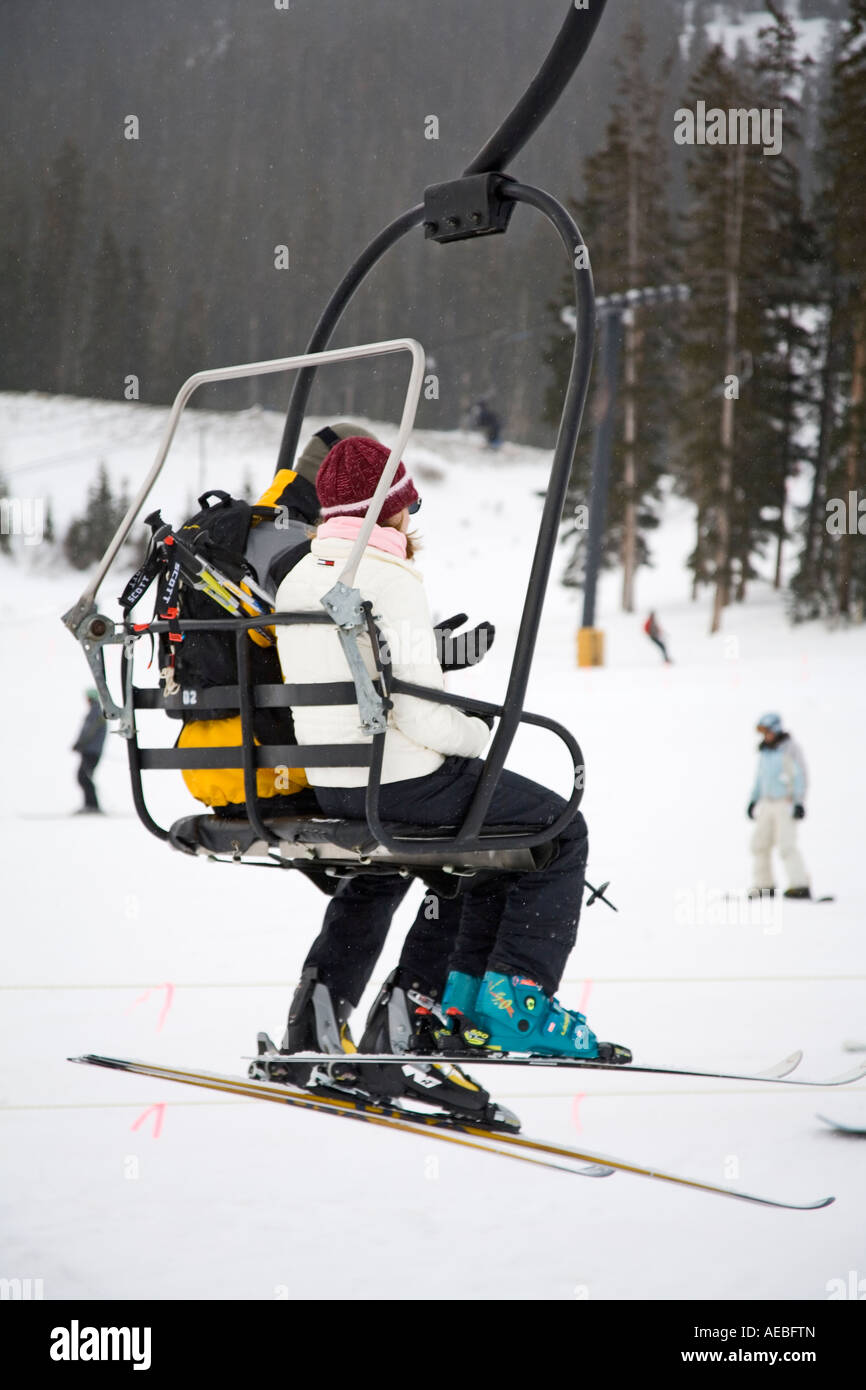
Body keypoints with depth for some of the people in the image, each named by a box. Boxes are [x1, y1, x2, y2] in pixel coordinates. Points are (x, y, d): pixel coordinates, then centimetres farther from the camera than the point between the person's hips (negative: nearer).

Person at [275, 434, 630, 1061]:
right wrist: (482, 734, -3)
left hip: (329, 785, 9)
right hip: (404, 782, -9)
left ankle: (466, 994, 27)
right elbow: (420, 715, -22)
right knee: (559, 830, 9)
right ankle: (512, 1007, 4)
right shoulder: (392, 581, -18)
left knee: (501, 824, 29)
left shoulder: (296, 581, 8)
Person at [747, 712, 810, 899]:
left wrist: (799, 803, -20)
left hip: (786, 804, -8)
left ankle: (800, 886, -19)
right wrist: (753, 801, 16)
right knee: (760, 843, 6)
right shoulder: (764, 750, 11)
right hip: (767, 804, 8)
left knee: (786, 845, -16)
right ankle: (764, 885, 14)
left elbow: (800, 777, -14)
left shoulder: (790, 748, -11)